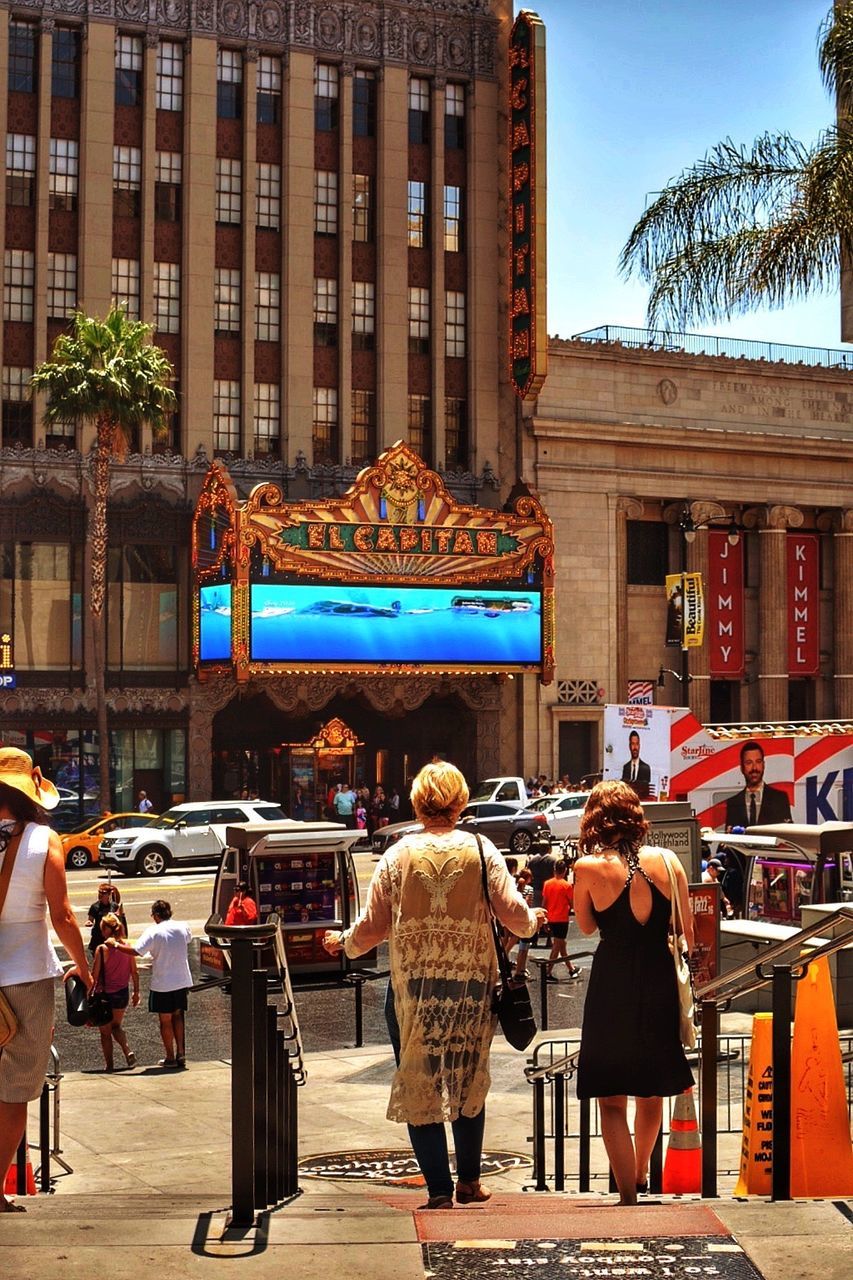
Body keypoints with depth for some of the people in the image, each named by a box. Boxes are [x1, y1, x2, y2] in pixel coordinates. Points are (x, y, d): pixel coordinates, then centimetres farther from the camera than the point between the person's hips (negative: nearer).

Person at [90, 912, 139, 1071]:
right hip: (123, 993, 4)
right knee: (116, 1026, 23)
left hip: (105, 994, -4)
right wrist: (136, 992, 14)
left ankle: (109, 1065, 17)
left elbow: (94, 975, -14)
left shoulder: (102, 949, -17)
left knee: (105, 1031, 13)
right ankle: (128, 1051, 1)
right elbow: (134, 972, 3)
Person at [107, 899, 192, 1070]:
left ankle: (170, 1057, 16)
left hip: (162, 983, -5)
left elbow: (136, 951, -25)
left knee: (165, 1020, 8)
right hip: (182, 980, 5)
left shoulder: (153, 931, -17)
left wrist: (115, 944, -12)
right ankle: (181, 1054, 12)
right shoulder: (183, 927, -1)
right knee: (178, 1016, 18)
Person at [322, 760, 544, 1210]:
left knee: (418, 1085, 7)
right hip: (472, 983, 1)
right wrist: (533, 920, 21)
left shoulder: (398, 856, -2)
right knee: (469, 1082, 18)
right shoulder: (481, 850, -2)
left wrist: (343, 942, 21)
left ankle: (439, 1190, 4)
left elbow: (372, 926, 1)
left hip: (414, 985, -1)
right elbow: (513, 914, -2)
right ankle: (469, 1181, 24)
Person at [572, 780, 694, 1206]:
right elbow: (688, 930, 4)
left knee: (612, 1099, 7)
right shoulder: (665, 861, -3)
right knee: (652, 1090, 22)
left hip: (612, 987, -4)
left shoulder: (589, 868, -10)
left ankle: (628, 1195, 4)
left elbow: (586, 926, 6)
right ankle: (641, 1174, 43)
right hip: (660, 983, 4)